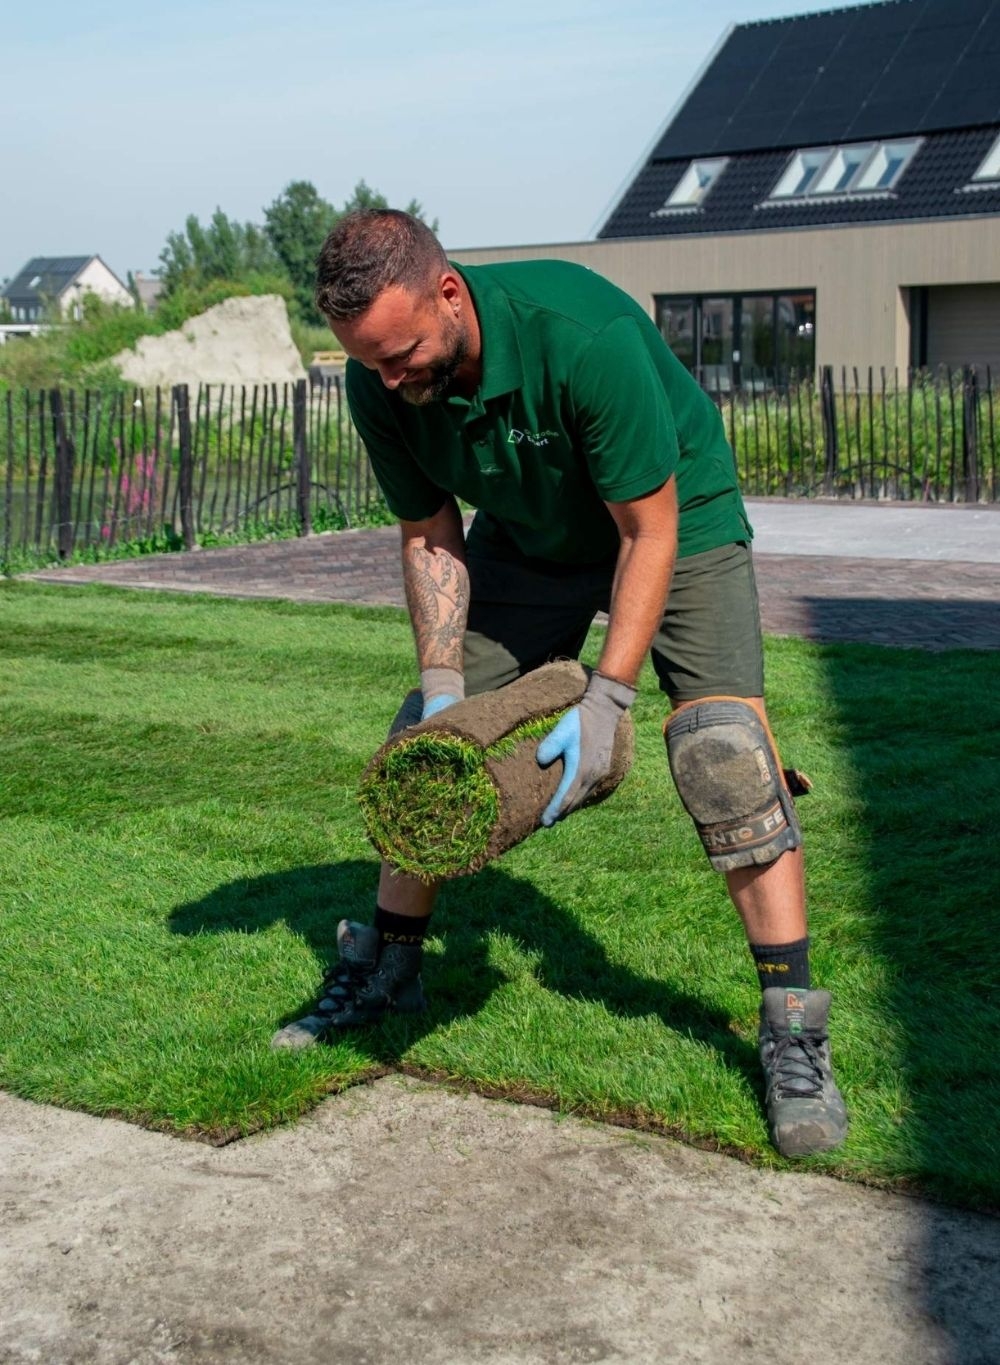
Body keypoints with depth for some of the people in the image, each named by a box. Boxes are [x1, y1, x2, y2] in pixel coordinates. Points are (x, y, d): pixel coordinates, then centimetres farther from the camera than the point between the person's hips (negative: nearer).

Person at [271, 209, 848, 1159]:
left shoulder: (583, 334, -38)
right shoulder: (379, 387, -20)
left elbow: (650, 531, -30)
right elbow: (429, 536, -7)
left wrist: (606, 701, -33)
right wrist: (442, 684, -18)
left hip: (675, 516, -5)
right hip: (527, 537, 5)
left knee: (722, 746, -21)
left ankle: (792, 1031, -13)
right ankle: (388, 966, 21)